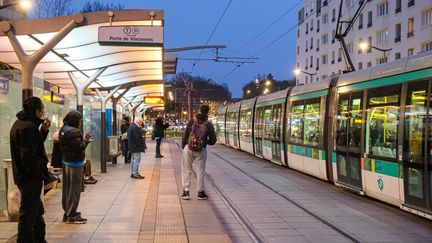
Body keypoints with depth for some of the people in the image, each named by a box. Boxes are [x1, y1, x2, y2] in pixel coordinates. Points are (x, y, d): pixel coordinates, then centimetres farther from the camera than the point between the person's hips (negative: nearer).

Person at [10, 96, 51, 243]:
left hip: (23, 175, 11)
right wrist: (43, 173, -19)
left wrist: (43, 130, 6)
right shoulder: (28, 127, -20)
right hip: (30, 178, -11)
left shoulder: (21, 123, 13)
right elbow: (29, 155, -26)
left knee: (37, 210, 22)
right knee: (28, 214, -2)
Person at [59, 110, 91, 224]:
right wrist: (86, 139, -7)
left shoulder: (63, 129, 12)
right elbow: (79, 147, -21)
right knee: (74, 189, -3)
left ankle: (67, 212, 22)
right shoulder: (73, 131, -19)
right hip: (75, 163, -10)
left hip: (66, 161, 10)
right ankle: (72, 215, 1)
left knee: (67, 188, 14)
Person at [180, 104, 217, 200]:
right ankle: (200, 193, 15)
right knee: (200, 171, 10)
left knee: (186, 170, 11)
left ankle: (186, 192, 11)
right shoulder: (208, 125, -2)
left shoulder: (191, 122, 0)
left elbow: (184, 136, 0)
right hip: (201, 151, 0)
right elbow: (213, 141, 0)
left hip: (188, 149, 0)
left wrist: (183, 146, 10)